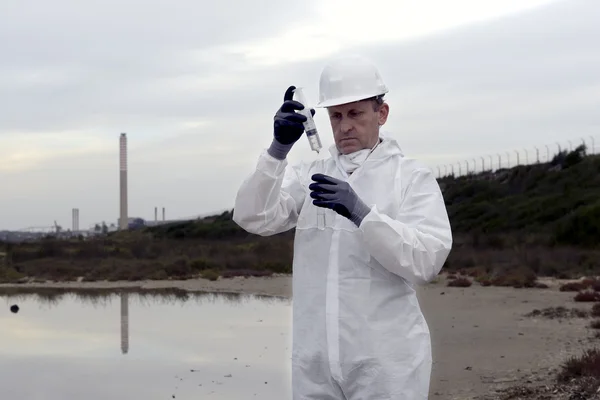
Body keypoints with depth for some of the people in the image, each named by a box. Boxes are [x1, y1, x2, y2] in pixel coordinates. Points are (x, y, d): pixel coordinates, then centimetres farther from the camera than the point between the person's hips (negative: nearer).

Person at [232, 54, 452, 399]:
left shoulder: (413, 177, -1)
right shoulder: (309, 176, 10)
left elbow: (426, 261, -14)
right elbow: (252, 217, -4)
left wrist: (360, 211, -26)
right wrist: (279, 147, -17)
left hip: (386, 362, -3)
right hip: (314, 359, 3)